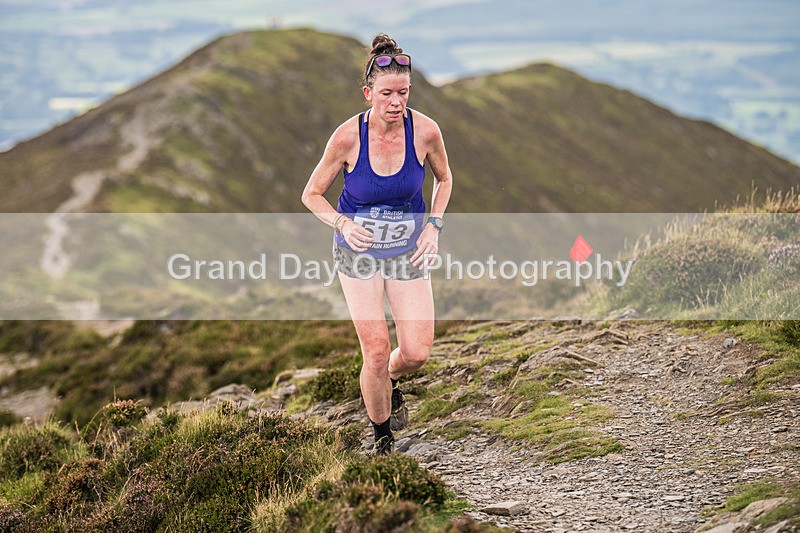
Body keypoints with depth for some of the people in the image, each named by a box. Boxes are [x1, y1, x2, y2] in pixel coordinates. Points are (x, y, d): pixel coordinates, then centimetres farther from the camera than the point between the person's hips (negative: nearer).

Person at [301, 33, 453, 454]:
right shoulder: (348, 136, -20)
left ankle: (390, 381, 35)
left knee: (416, 352, -4)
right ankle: (382, 440, 15)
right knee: (376, 350, -9)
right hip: (358, 248, -2)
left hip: (408, 248, 2)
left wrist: (434, 224, -7)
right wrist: (343, 223, -24)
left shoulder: (425, 131, -16)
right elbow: (312, 194, -7)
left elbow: (444, 179, 7)